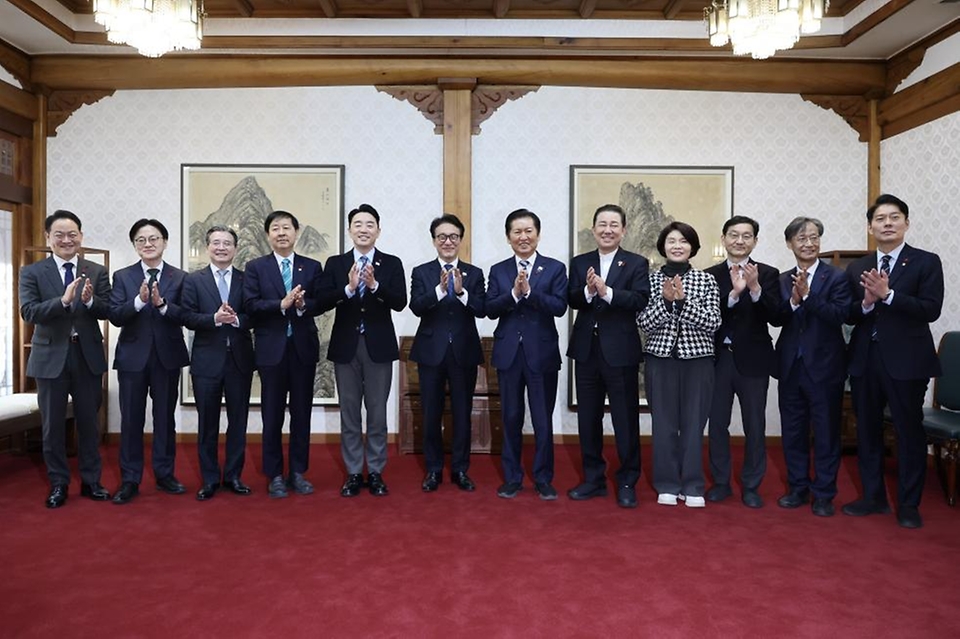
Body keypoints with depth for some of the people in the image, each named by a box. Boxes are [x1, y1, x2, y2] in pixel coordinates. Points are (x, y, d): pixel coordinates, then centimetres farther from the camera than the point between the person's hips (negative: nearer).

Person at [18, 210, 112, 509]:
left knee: (89, 422, 10)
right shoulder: (31, 272, -1)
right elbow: (28, 312, -14)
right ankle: (58, 484, 23)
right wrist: (63, 300, -29)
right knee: (53, 424, 9)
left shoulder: (97, 272, 3)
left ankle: (90, 481, 23)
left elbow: (108, 311, -5)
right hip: (51, 357, -1)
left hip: (88, 356, 1)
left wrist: (89, 301, -26)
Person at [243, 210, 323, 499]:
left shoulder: (312, 267, 7)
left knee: (302, 413, 8)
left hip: (304, 348, 1)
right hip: (271, 349, -1)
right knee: (272, 415, 6)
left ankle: (298, 472, 20)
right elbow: (251, 306, -7)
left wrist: (302, 305, -21)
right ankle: (275, 475, 18)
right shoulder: (255, 267, 4)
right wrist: (282, 304, -20)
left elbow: (320, 304, -1)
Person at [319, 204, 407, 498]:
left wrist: (375, 285, -23)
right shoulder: (335, 263, 5)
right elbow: (324, 302, -6)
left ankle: (376, 473, 19)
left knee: (377, 412, 7)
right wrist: (349, 288, -21)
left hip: (379, 346, -1)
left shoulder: (392, 263, 1)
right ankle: (353, 473, 20)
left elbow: (400, 302, -9)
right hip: (346, 346, 1)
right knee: (349, 412, 9)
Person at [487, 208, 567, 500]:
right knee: (511, 418, 10)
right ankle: (512, 478, 23)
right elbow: (490, 309, -4)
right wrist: (514, 292, -18)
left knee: (543, 419, 5)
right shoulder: (498, 271, 7)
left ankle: (543, 479, 20)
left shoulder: (555, 268, 1)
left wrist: (529, 291, -20)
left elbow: (560, 306, -11)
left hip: (542, 353, -2)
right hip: (508, 353, 2)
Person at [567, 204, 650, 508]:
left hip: (621, 352, -3)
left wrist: (607, 292, -27)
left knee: (626, 420, 4)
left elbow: (641, 300, -16)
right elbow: (572, 301, -3)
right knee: (588, 418, 12)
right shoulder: (580, 263, 8)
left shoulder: (637, 263, -1)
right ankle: (593, 478, 26)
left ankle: (627, 482, 19)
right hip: (586, 351, 4)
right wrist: (588, 291, -23)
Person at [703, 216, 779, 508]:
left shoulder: (768, 274, 0)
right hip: (718, 358, 1)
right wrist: (733, 293, -25)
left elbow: (775, 316, -12)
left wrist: (755, 288, -27)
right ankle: (720, 482, 25)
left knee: (754, 426, 7)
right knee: (717, 423, 9)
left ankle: (751, 486, 22)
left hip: (752, 360, -1)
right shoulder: (710, 275, 3)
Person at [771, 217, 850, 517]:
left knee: (826, 432, 6)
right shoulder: (782, 280, 7)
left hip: (824, 366, -4)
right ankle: (798, 488, 25)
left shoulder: (836, 277, -4)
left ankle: (824, 494, 19)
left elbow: (839, 315, -17)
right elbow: (776, 318, -3)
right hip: (790, 366, 4)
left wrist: (807, 295, -24)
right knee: (793, 431, 11)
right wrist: (793, 301, -20)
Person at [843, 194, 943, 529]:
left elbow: (931, 309, -14)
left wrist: (887, 295, -22)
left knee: (909, 432, 5)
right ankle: (873, 496, 27)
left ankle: (909, 505, 19)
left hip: (906, 360, -4)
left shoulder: (926, 262, -2)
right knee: (867, 430, 12)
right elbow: (847, 315, 3)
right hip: (864, 360, 4)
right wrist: (866, 303, -17)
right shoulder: (857, 268, 8)